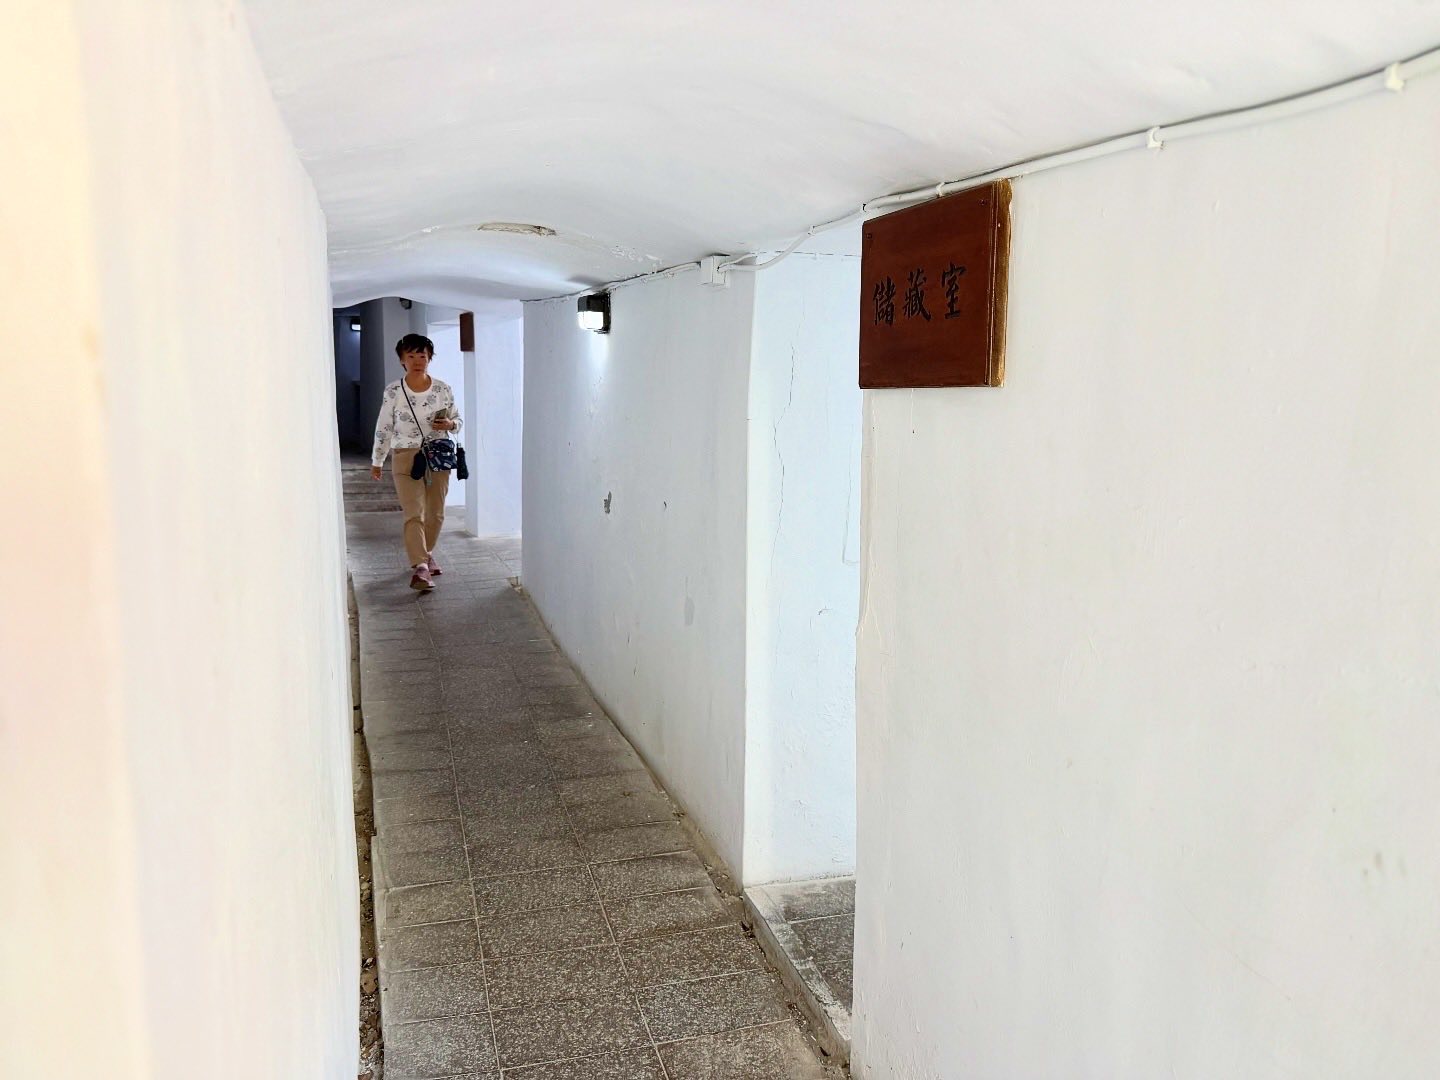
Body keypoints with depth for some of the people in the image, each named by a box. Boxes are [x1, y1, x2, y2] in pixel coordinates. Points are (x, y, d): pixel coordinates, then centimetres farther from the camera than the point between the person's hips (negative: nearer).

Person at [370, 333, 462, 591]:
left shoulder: (443, 390, 0)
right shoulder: (393, 392, -4)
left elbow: (458, 419, 11)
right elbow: (384, 428, 4)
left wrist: (449, 424, -13)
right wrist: (377, 460, 9)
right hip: (406, 458, -3)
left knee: (436, 513, 11)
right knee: (414, 514, -12)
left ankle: (426, 554, 35)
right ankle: (419, 568, -16)